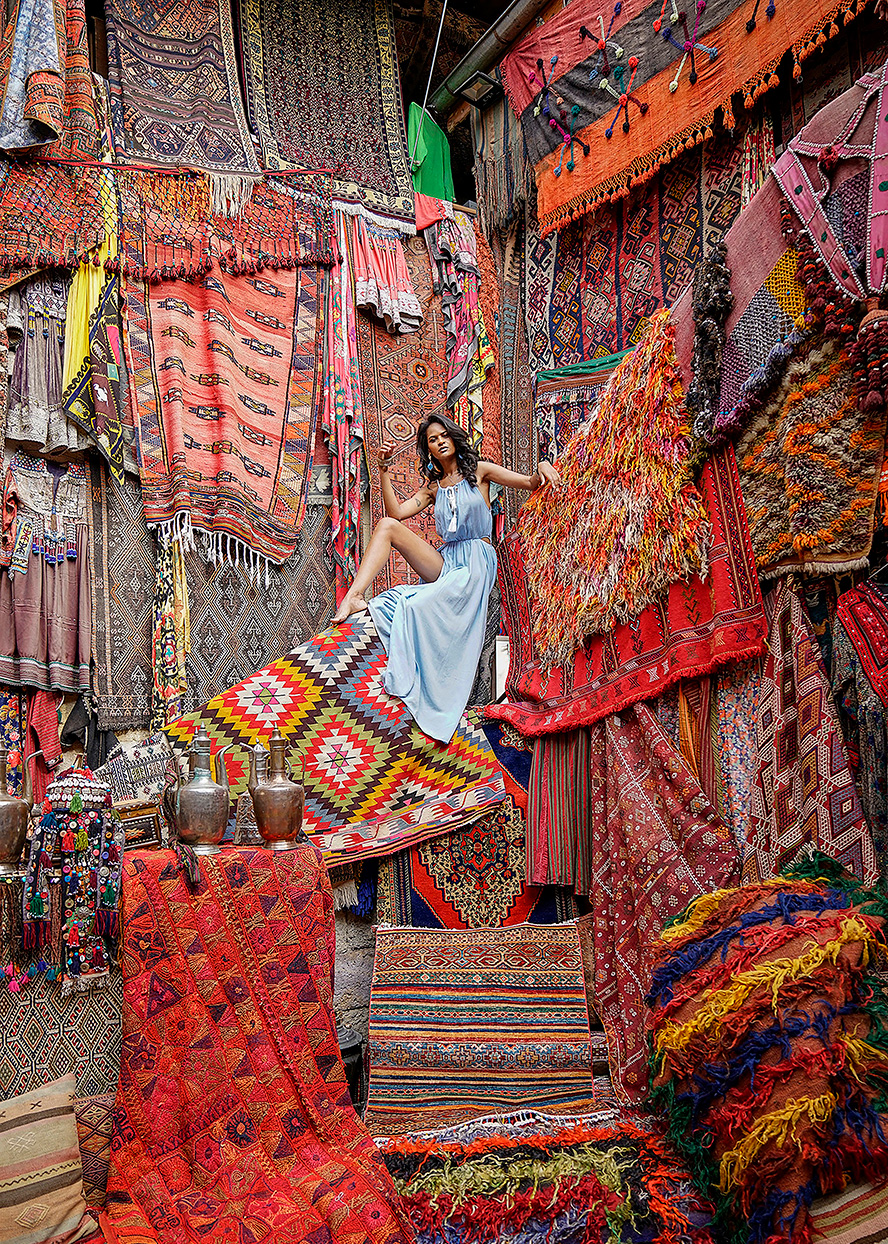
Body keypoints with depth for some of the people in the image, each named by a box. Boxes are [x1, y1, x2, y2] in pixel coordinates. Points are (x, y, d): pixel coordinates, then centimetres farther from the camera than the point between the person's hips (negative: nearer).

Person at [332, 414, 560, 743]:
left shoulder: (479, 471, 10)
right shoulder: (433, 486, 23)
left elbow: (530, 484, 2)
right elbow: (397, 512, 9)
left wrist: (543, 468, -21)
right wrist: (383, 470, 2)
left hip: (475, 562, -5)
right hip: (444, 562, 5)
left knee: (416, 607, -31)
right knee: (388, 526, -17)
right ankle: (353, 597, -32)